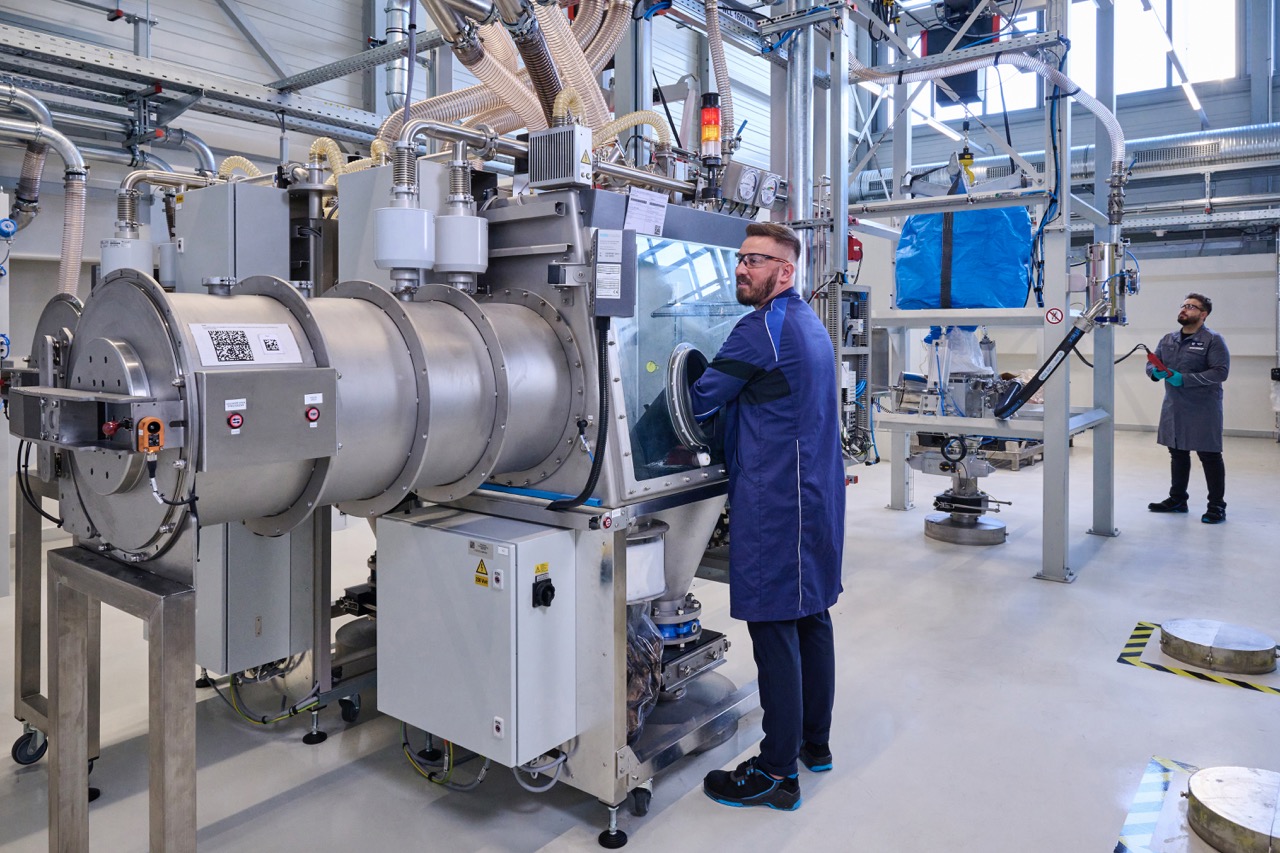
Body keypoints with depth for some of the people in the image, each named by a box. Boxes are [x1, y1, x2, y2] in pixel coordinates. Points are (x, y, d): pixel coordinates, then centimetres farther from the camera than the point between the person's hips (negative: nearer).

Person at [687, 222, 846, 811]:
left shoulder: (763, 328, -15)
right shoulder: (808, 323, 17)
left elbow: (701, 400, -11)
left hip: (775, 501, -10)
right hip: (816, 492, 10)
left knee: (775, 629, -3)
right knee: (812, 616, 17)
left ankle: (777, 773, 7)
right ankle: (814, 741, 31)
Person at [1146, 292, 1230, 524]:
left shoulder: (1213, 340, -8)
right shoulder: (1168, 339, 11)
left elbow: (1220, 372, -16)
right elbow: (1152, 364, 14)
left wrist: (1184, 379, -23)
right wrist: (1155, 372, -10)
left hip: (1203, 410, -6)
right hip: (1174, 408, 6)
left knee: (1210, 457, 0)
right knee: (1178, 455, 15)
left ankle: (1217, 506, 9)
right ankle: (1177, 500, 26)